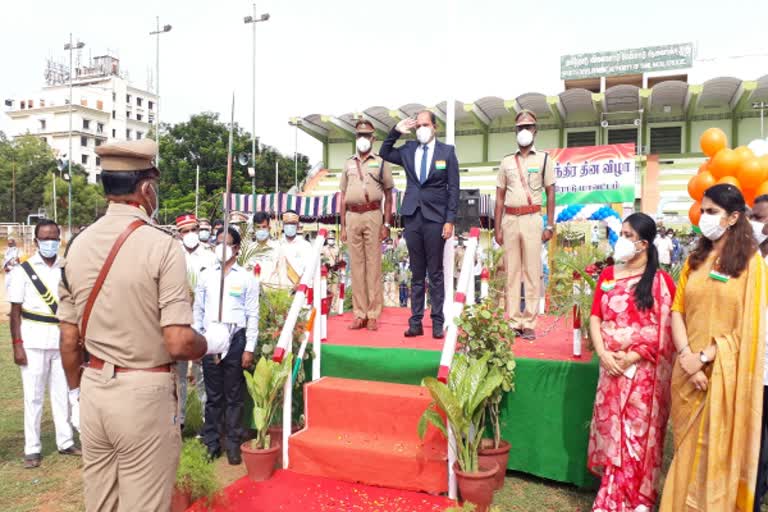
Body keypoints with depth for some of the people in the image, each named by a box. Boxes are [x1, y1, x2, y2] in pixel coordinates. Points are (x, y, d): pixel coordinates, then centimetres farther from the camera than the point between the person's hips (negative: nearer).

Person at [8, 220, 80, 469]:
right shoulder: (23, 270, -3)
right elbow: (15, 311, -3)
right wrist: (17, 345, -10)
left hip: (62, 341, 3)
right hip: (34, 343, -2)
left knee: (62, 393, 10)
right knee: (33, 396, 6)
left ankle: (65, 441, 21)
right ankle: (32, 449, 15)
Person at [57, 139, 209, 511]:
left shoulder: (77, 245, 1)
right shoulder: (161, 245, -16)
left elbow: (69, 341, 6)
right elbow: (178, 344, -20)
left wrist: (78, 389, 21)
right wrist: (212, 342, 1)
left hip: (93, 390, 6)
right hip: (145, 394, -6)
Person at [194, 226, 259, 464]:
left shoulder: (246, 278, 1)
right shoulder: (206, 276, 8)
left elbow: (252, 315, 0)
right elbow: (198, 310, 10)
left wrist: (249, 349, -4)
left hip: (235, 340, -2)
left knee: (234, 397, 5)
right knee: (213, 396, 9)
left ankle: (233, 445, 15)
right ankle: (212, 443, 20)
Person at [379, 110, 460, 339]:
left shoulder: (447, 151, 3)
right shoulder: (408, 150, 11)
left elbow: (453, 188, 0)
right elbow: (384, 153, 21)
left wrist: (450, 220, -7)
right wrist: (397, 131, 6)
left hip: (435, 219, -3)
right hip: (412, 217, 3)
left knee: (435, 273, 1)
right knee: (416, 274, 7)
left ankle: (438, 323, 8)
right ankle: (415, 322, 12)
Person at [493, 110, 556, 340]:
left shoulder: (544, 159, 7)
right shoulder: (506, 162, 14)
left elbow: (550, 194, 4)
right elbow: (500, 197, 13)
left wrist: (550, 226, -3)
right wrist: (497, 228, 6)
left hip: (532, 219, -3)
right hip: (510, 220, 3)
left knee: (532, 272, -4)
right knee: (511, 272, 4)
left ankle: (529, 324, 1)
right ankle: (514, 322, 11)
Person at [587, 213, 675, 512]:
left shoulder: (661, 281, -6)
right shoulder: (608, 275, 7)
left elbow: (664, 330, -9)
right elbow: (595, 317, 6)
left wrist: (632, 357, -15)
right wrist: (603, 353, -8)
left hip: (643, 371, -4)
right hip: (611, 368, 4)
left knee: (637, 434, 4)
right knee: (611, 430, 10)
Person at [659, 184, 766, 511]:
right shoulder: (695, 259, 9)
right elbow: (677, 309, 4)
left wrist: (705, 357, -14)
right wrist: (686, 355, -11)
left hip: (724, 371, -4)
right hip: (689, 369, 4)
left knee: (716, 450, 5)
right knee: (687, 447, 12)